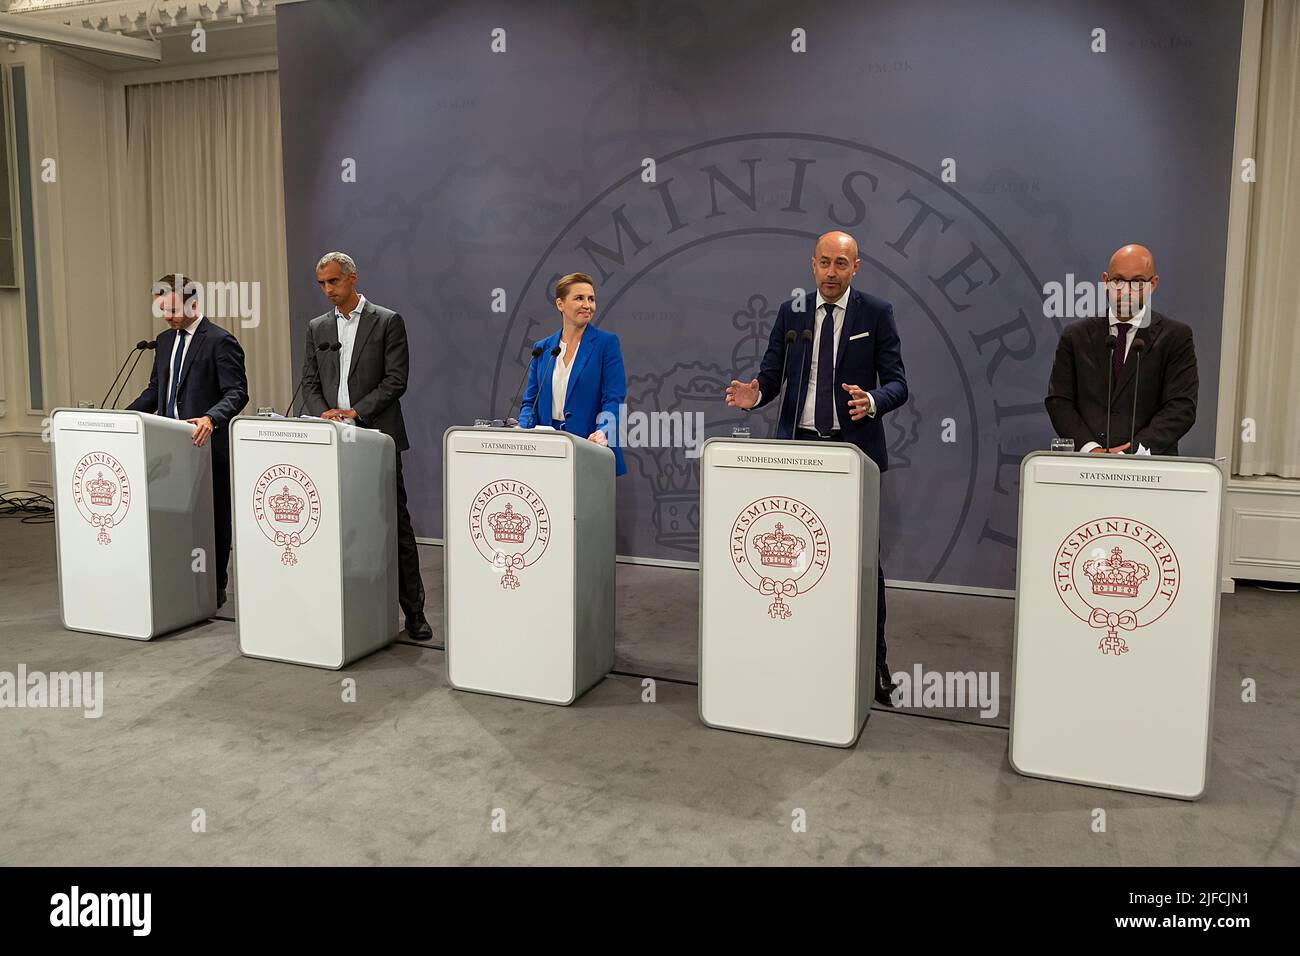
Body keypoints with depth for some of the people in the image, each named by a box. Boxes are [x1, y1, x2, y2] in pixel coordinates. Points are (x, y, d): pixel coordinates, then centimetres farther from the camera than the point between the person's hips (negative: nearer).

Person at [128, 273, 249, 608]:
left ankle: (214, 590, 14)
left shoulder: (220, 341, -10)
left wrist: (211, 419, -33)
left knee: (212, 518, 3)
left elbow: (237, 393, -17)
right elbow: (155, 389, 21)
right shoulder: (165, 340, 15)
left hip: (207, 446, -7)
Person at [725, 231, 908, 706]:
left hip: (854, 448, -3)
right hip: (798, 445, 3)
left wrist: (872, 401, -26)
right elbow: (772, 373, 8)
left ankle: (874, 661, 11)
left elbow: (897, 384, -3)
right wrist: (754, 393, -15)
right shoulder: (791, 312, 8)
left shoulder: (877, 313, 0)